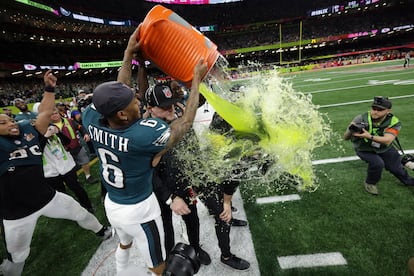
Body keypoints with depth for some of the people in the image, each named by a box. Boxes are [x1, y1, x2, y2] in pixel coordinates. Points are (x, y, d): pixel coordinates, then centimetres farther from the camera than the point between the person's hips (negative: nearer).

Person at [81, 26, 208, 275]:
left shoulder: (92, 119, -17)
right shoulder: (143, 133, -35)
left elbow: (119, 92, -1)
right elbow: (186, 123, -21)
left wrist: (129, 54, 2)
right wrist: (196, 80, -14)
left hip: (111, 205, 7)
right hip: (139, 210, -7)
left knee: (125, 243, 37)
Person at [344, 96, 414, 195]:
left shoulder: (394, 122, -22)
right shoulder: (361, 119, -27)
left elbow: (387, 141, -38)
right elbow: (346, 138, -27)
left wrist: (369, 136, -56)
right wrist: (350, 130, -50)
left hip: (385, 149, 3)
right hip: (364, 150, -2)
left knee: (396, 168, 9)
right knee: (377, 163, -26)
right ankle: (370, 183, 4)